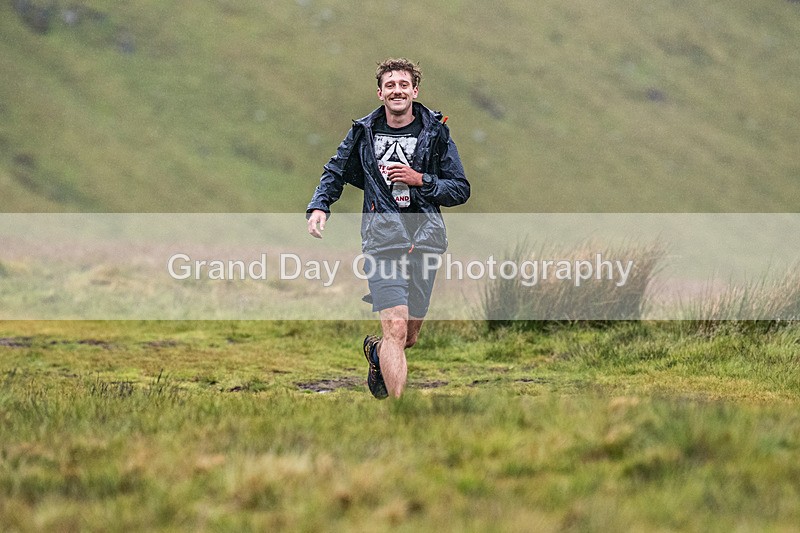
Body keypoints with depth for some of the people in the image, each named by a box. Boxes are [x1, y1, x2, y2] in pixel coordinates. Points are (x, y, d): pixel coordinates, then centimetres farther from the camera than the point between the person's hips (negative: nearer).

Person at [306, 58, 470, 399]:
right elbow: (335, 172, 22)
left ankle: (376, 351, 45)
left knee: (410, 337, 10)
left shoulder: (436, 131, 6)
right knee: (396, 329, -17)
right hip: (382, 239, -2)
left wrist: (420, 180, -8)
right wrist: (319, 206, 3)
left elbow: (461, 189, 7)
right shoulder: (364, 131, 7)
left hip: (424, 239, 2)